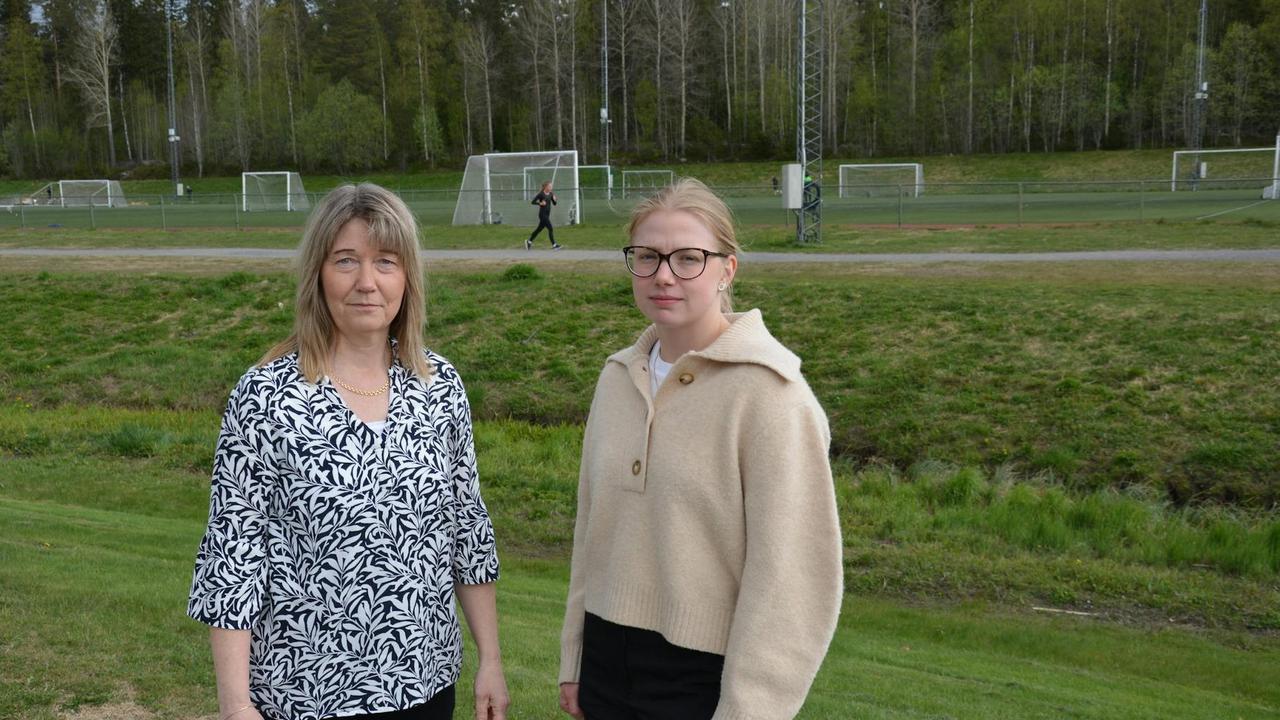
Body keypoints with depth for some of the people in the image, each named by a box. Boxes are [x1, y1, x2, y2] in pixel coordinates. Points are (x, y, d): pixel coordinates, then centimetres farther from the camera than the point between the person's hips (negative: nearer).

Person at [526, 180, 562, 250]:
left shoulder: (551, 194, 7)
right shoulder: (541, 194, -12)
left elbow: (554, 204, 10)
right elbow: (533, 202, -9)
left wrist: (554, 199, -10)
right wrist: (540, 203, -21)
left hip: (547, 215, 8)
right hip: (542, 214, -8)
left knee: (539, 229, 15)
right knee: (550, 229, -11)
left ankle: (529, 241, 28)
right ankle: (554, 245, -5)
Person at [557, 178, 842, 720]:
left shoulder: (768, 393, -17)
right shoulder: (619, 377, 2)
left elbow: (789, 574, -17)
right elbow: (592, 527, 9)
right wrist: (575, 660, 12)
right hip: (608, 665, 6)